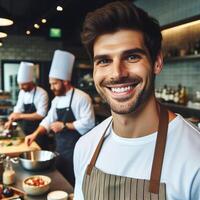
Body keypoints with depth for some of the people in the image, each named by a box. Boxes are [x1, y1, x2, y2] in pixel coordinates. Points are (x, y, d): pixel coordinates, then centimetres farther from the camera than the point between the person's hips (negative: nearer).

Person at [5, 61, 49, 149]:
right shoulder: (22, 92, 4)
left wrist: (20, 116, -22)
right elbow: (18, 109, 10)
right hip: (26, 131, 6)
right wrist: (10, 121, -5)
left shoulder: (42, 93, -18)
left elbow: (41, 115, -23)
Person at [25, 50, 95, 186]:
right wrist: (36, 133, -3)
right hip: (60, 147, 8)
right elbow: (49, 120, 12)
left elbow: (88, 123, -20)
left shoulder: (82, 97, -15)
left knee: (74, 183, 1)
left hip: (75, 148, -7)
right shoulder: (56, 100, 10)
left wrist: (64, 125, -19)